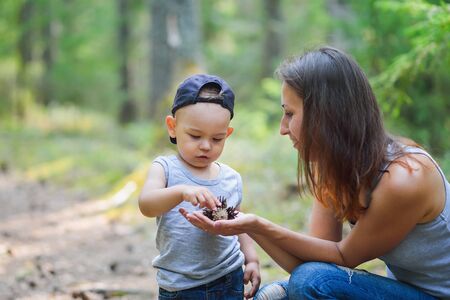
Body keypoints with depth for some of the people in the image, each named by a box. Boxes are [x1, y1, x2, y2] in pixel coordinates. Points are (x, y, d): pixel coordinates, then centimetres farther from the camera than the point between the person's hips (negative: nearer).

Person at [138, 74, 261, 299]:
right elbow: (146, 205, -24)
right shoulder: (165, 168, -5)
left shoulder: (232, 179, 5)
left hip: (228, 281, 3)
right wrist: (182, 191, -40)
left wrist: (251, 259, 8)